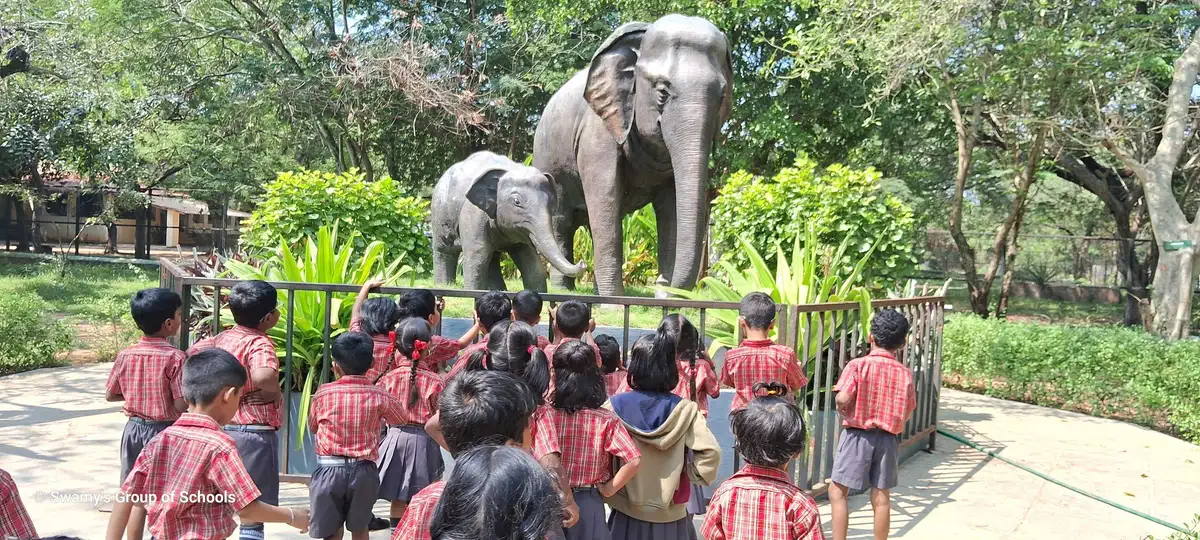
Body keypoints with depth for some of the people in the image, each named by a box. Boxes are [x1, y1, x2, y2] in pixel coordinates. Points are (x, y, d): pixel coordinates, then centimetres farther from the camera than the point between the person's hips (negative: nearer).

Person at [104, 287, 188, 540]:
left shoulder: (125, 355, -3)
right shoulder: (175, 357, -19)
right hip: (164, 431, -5)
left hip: (134, 428, 5)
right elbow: (182, 405, -19)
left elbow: (110, 395, 8)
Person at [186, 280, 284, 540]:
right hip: (254, 434, -8)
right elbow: (263, 376, -39)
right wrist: (275, 393, -20)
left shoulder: (221, 338, 5)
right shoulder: (259, 343, -19)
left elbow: (192, 353, 18)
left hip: (223, 429, 8)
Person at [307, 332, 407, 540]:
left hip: (330, 469, -1)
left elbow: (312, 427, 13)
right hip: (364, 470, 1)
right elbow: (401, 419, 15)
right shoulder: (379, 395, -4)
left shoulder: (324, 392, -3)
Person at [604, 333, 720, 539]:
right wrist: (688, 474, -2)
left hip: (627, 515, 0)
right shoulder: (684, 409, -10)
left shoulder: (615, 406, -9)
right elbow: (710, 453, -18)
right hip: (670, 516, 0)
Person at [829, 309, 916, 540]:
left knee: (837, 491, 5)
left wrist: (844, 408, 2)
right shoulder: (905, 373, -1)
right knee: (881, 496, 10)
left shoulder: (858, 365, -12)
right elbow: (907, 412, 4)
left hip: (858, 435, -4)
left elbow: (842, 399, -21)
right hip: (888, 438, 4)